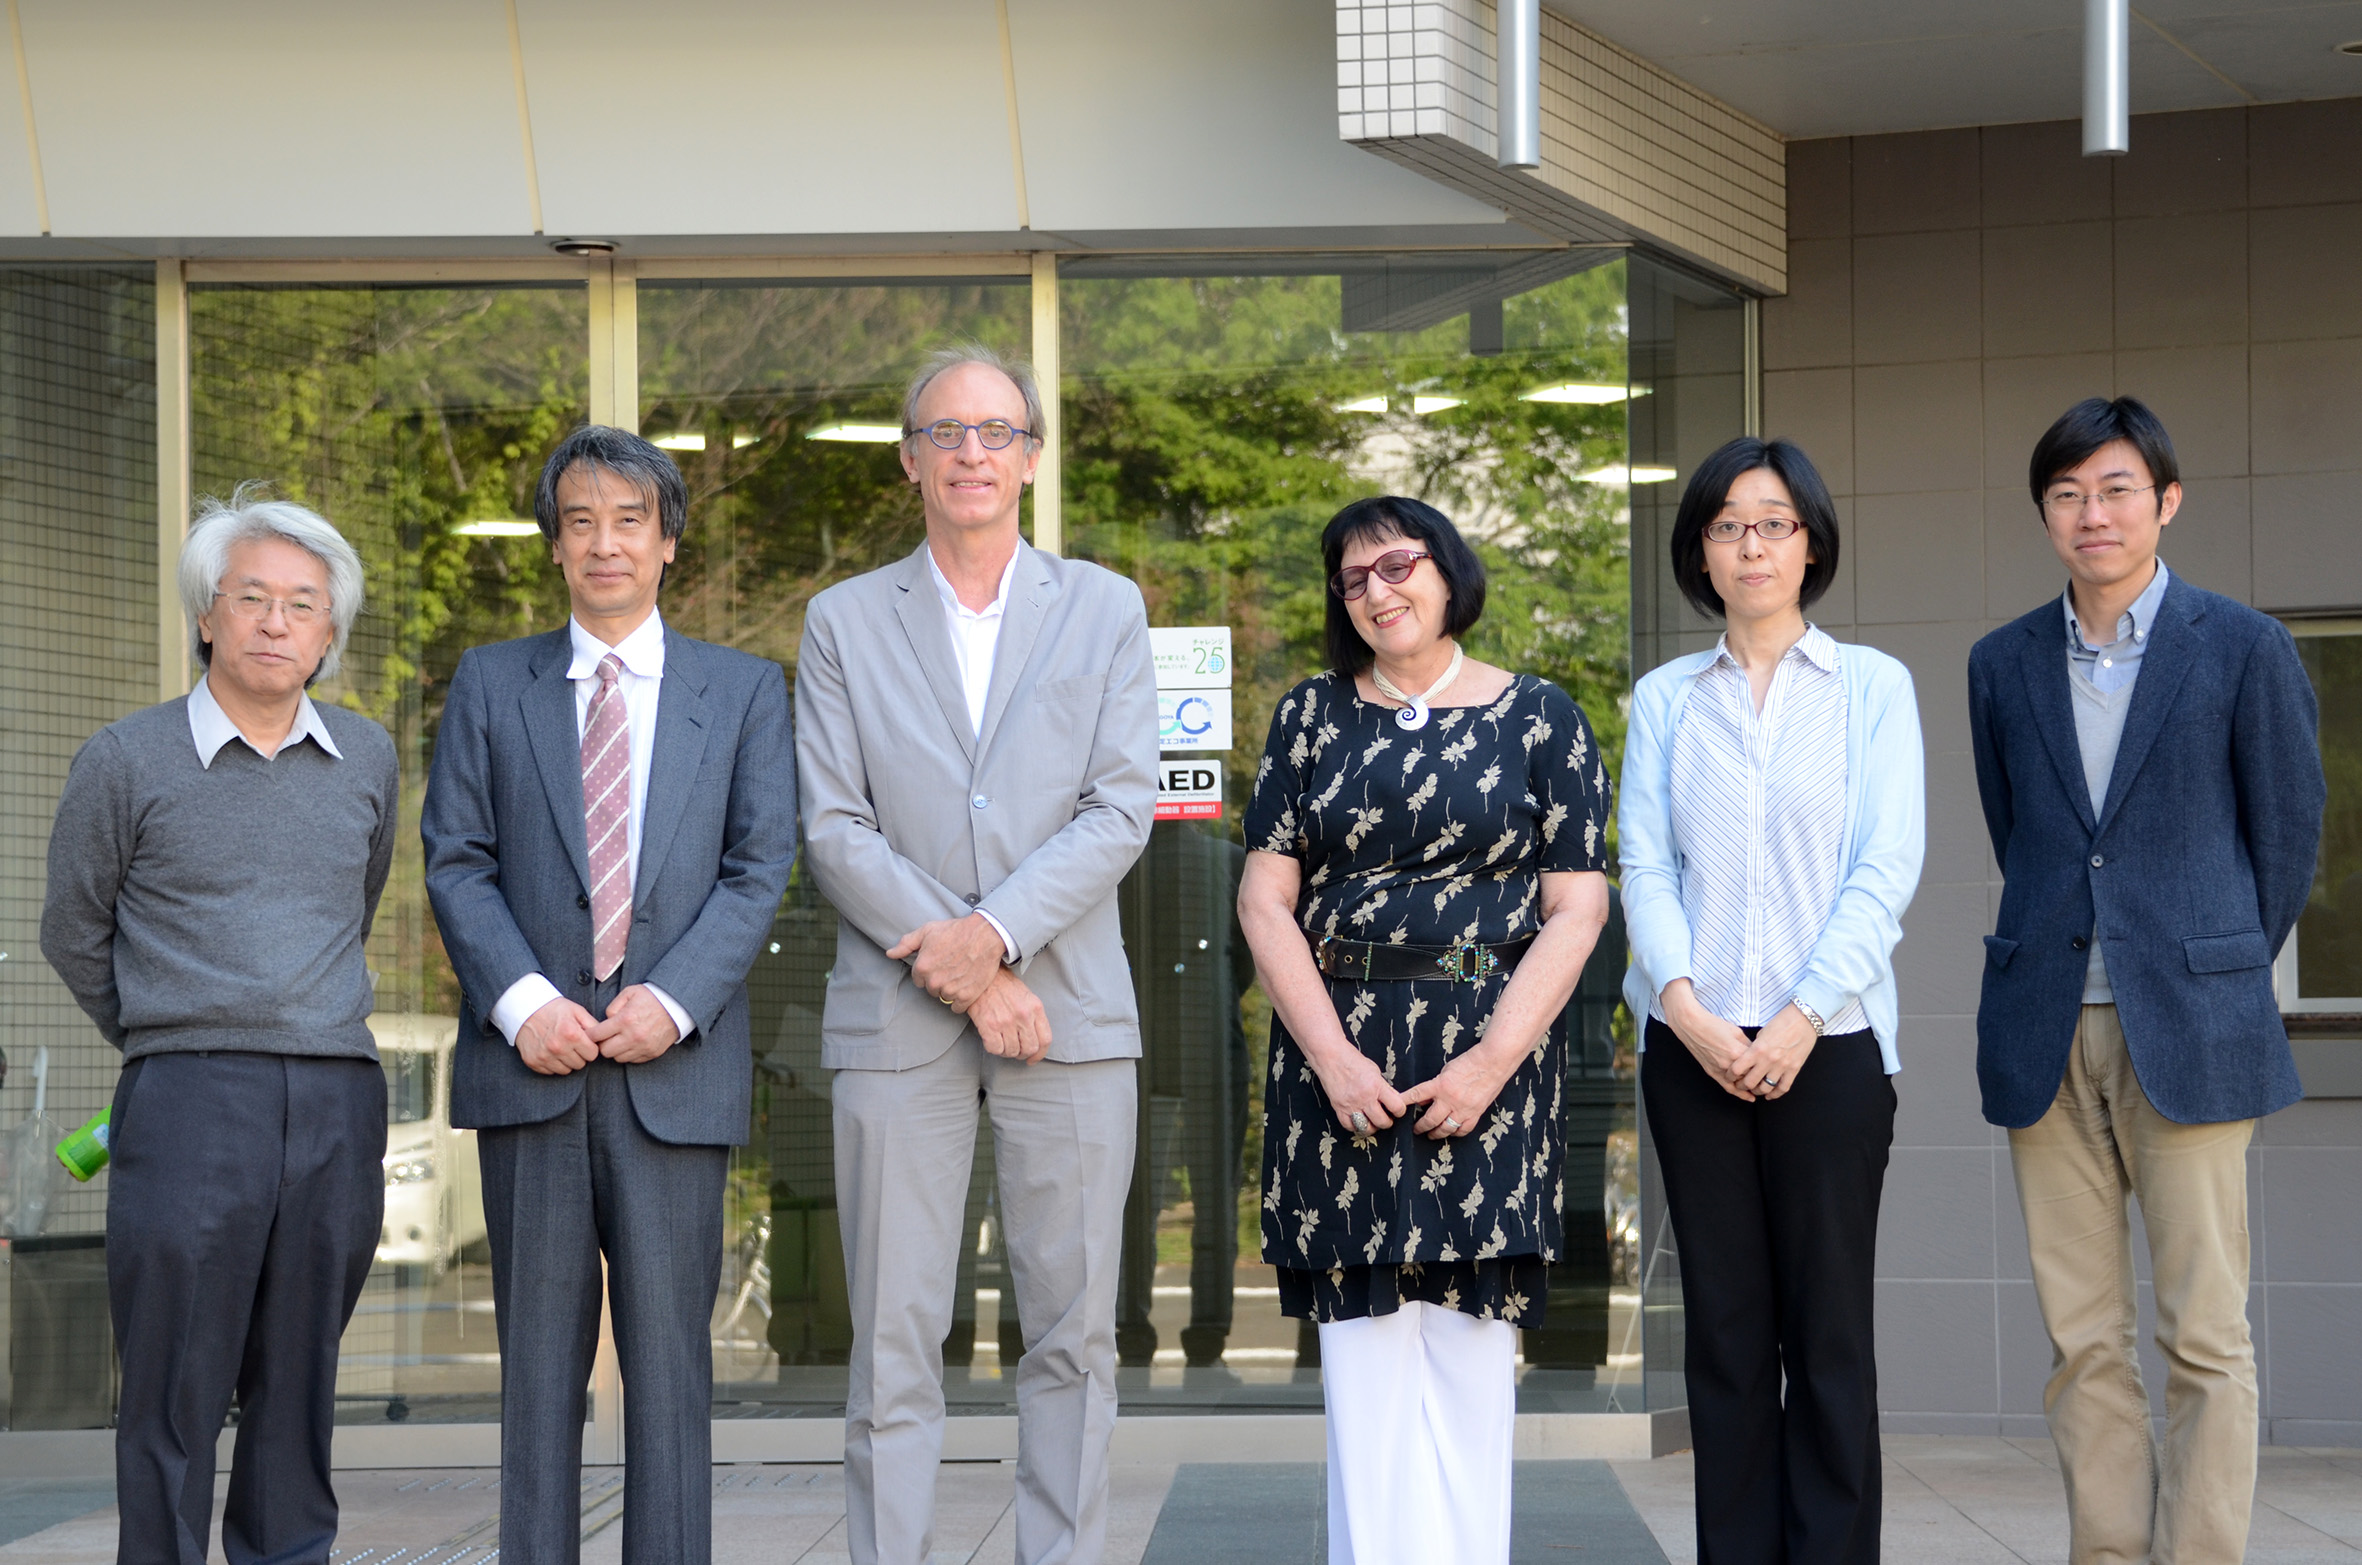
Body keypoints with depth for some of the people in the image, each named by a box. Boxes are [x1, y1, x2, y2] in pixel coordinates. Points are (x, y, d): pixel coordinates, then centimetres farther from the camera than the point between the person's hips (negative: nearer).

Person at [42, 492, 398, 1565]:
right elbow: (74, 934, 12)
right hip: (186, 1109, -3)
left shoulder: (366, 759, 11)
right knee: (173, 1404, -3)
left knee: (296, 1401, 8)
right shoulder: (127, 761, 1)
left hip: (338, 1110, 3)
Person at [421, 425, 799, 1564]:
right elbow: (455, 861, 5)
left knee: (670, 1351, 0)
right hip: (530, 1059, 1)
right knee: (539, 1352, 4)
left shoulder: (745, 691, 10)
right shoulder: (490, 685, 12)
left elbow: (759, 869, 3)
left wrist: (672, 999, -11)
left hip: (673, 1065, -1)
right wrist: (520, 1000, -10)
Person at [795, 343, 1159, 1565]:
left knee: (1072, 1335, 3)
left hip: (1069, 1011, 1)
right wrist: (963, 980, -8)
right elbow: (832, 827, 1)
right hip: (897, 1019, 0)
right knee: (892, 1342, -1)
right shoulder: (844, 621, 9)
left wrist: (995, 934, -12)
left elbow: (1123, 809, 0)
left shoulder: (1105, 609, 10)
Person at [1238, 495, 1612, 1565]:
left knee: (1469, 1340, -2)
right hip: (1339, 1055, 2)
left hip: (1487, 1052, -1)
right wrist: (1333, 1056, -9)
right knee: (1363, 1342, 0)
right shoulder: (1311, 717, 10)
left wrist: (1493, 1059, -12)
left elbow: (1575, 909, -1)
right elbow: (1265, 900, 3)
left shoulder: (1538, 718, 5)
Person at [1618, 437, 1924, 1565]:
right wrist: (1685, 1006, -11)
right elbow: (1645, 867, 5)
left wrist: (1804, 1016, -12)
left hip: (1830, 1041, -2)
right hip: (1693, 1044, 2)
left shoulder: (1872, 687, 6)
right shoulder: (1664, 700, 12)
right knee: (1723, 1323, 4)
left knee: (1829, 1326, -1)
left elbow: (1887, 868, -2)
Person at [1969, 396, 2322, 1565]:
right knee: (2081, 1339, 4)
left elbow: (2290, 831, 6)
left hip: (2188, 1030, -3)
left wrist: (2225, 972, 9)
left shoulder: (2245, 648, 1)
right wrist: (2058, 957, 11)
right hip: (2048, 1033, 3)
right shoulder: (2002, 665, 11)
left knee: (2204, 1336, -3)